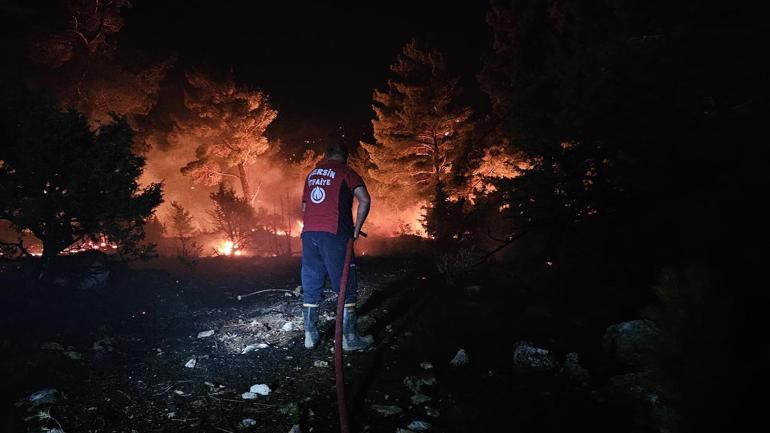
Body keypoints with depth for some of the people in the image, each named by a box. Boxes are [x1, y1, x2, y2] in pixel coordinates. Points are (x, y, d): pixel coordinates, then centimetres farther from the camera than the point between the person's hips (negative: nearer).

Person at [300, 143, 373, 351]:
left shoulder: (312, 173, 20)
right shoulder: (346, 172, 3)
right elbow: (364, 200, -11)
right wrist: (356, 229, -3)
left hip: (309, 233, 6)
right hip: (334, 234, -5)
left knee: (311, 287, 12)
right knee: (345, 288, 2)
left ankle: (310, 335, 17)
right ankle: (349, 338, 5)